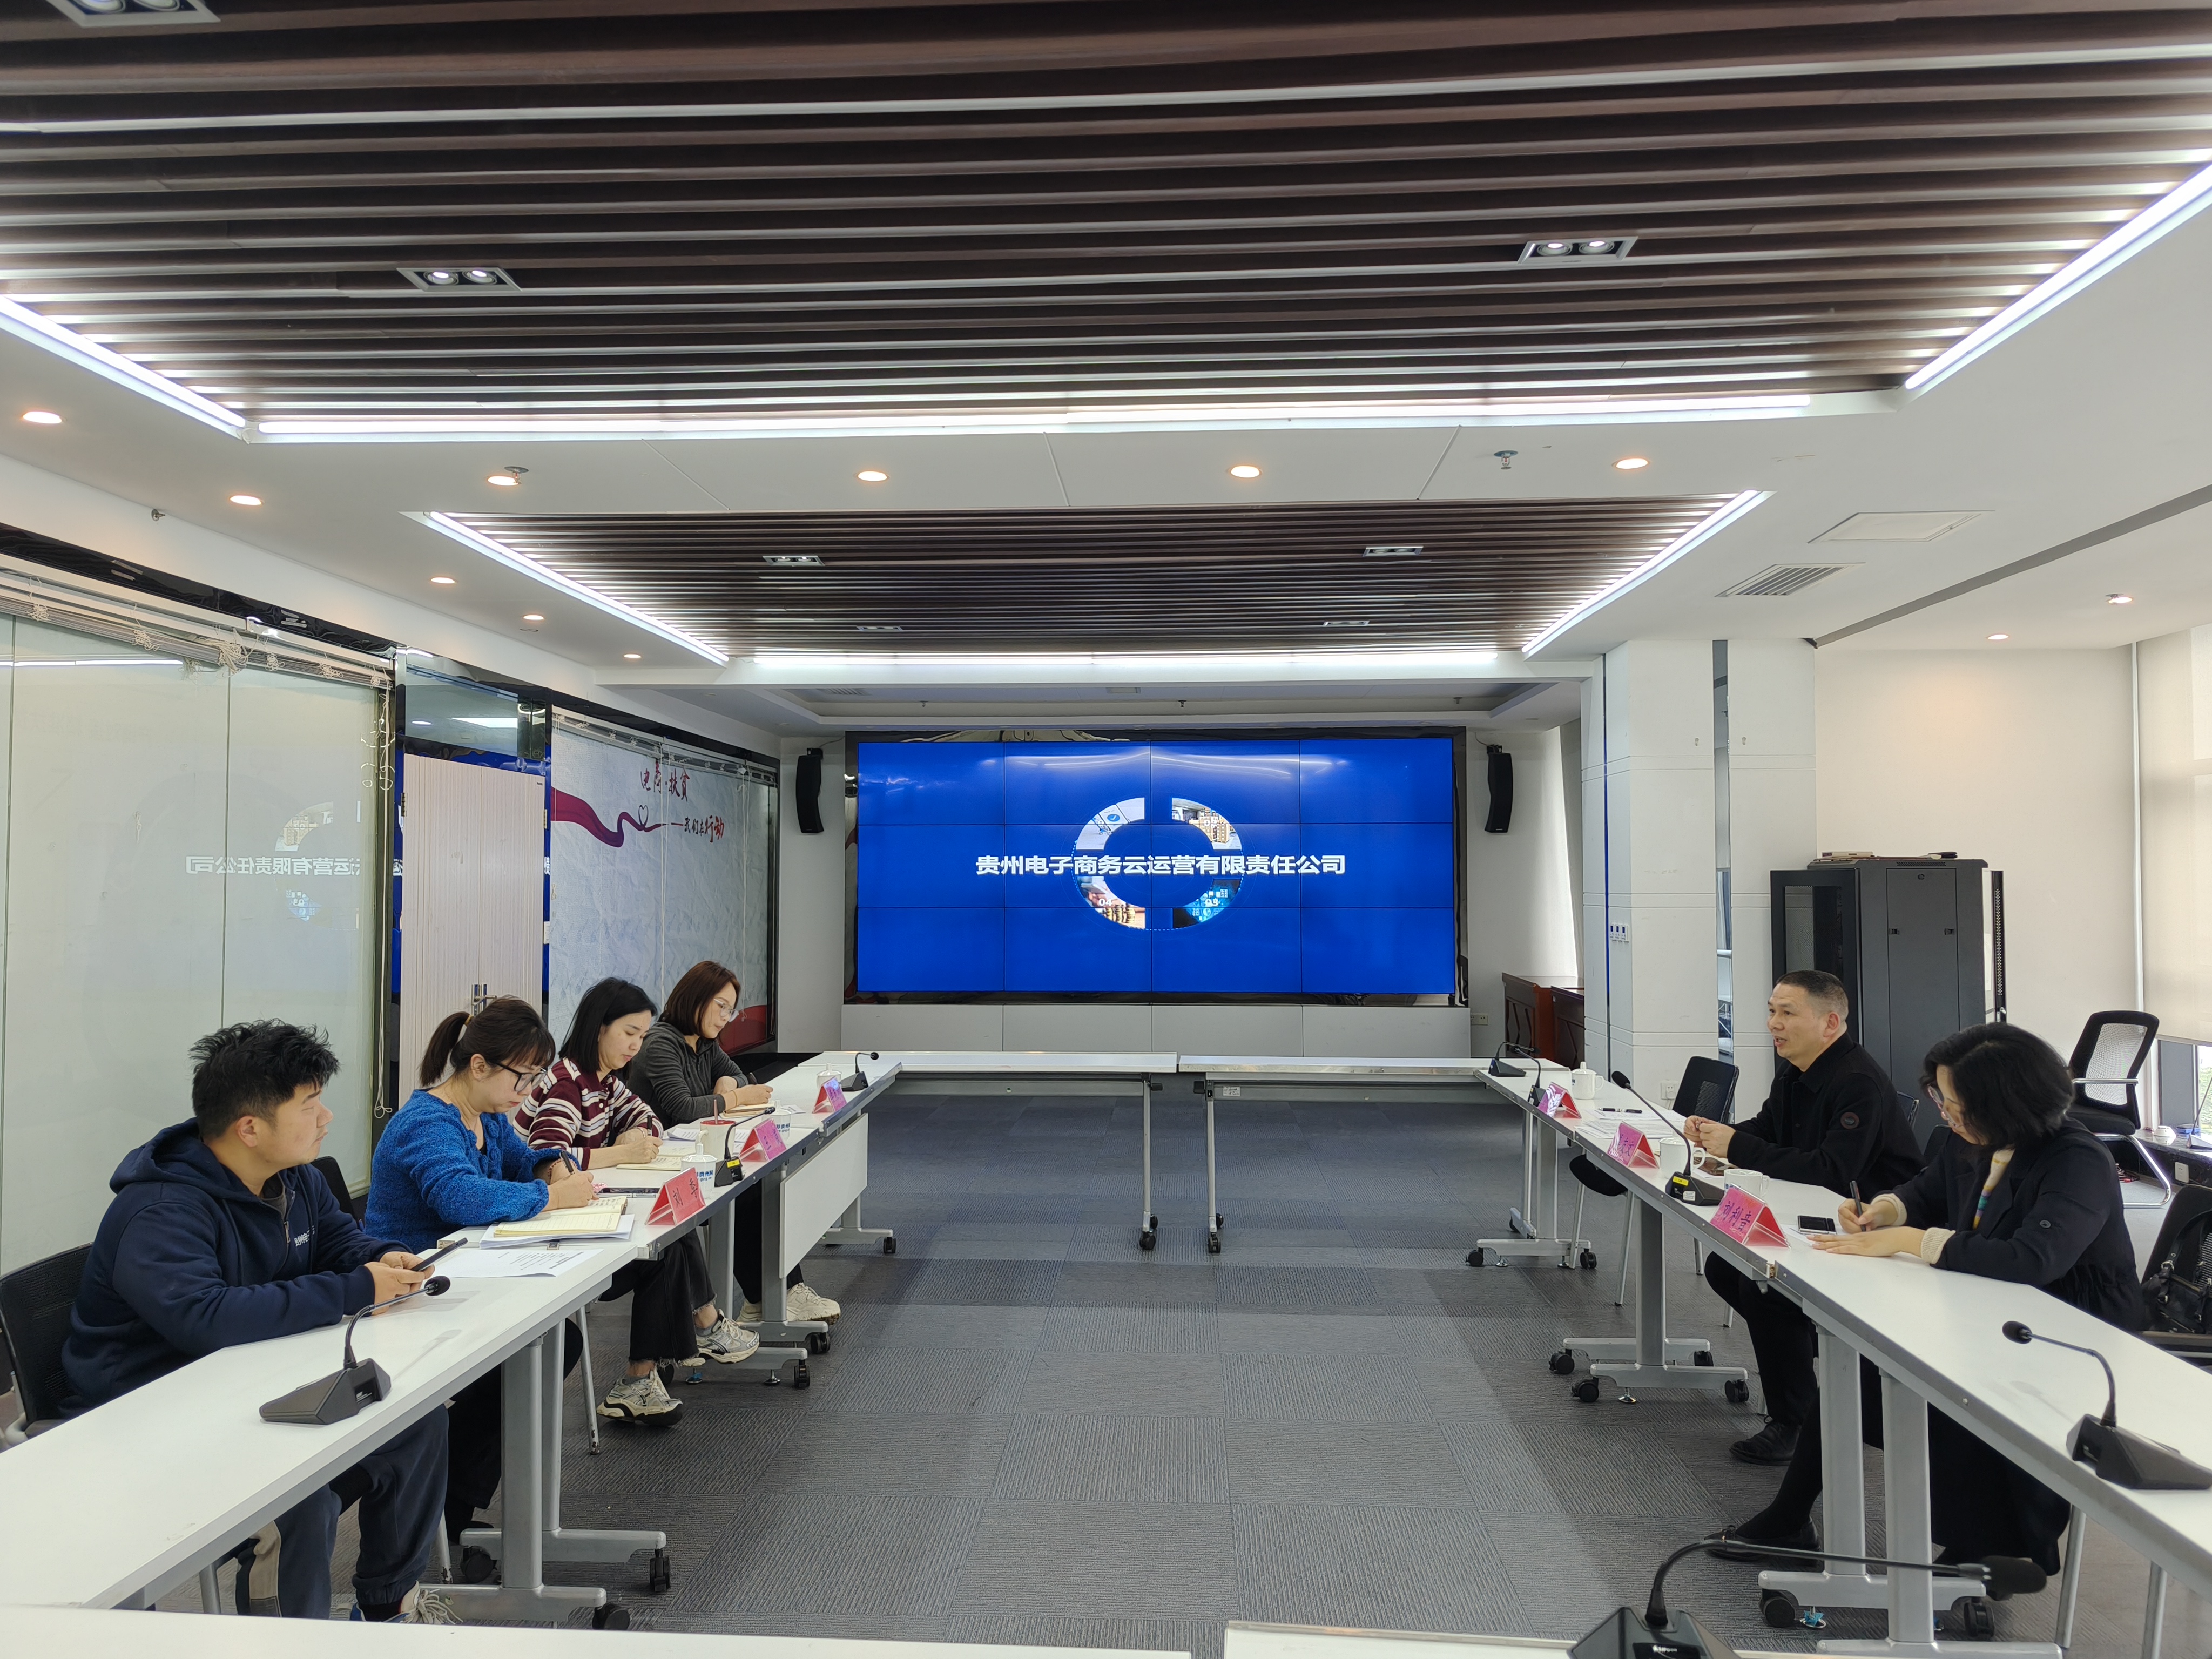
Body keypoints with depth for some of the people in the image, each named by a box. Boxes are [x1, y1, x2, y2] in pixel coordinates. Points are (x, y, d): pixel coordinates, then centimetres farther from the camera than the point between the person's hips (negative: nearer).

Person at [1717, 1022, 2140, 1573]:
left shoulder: (2079, 1163, -21)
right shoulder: (1966, 1142, 1)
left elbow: (2034, 1258, -35)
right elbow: (1925, 1192, 20)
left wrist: (1907, 1241, -32)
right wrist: (1883, 1210, -4)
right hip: (1991, 1316, 7)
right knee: (1865, 1349, -11)